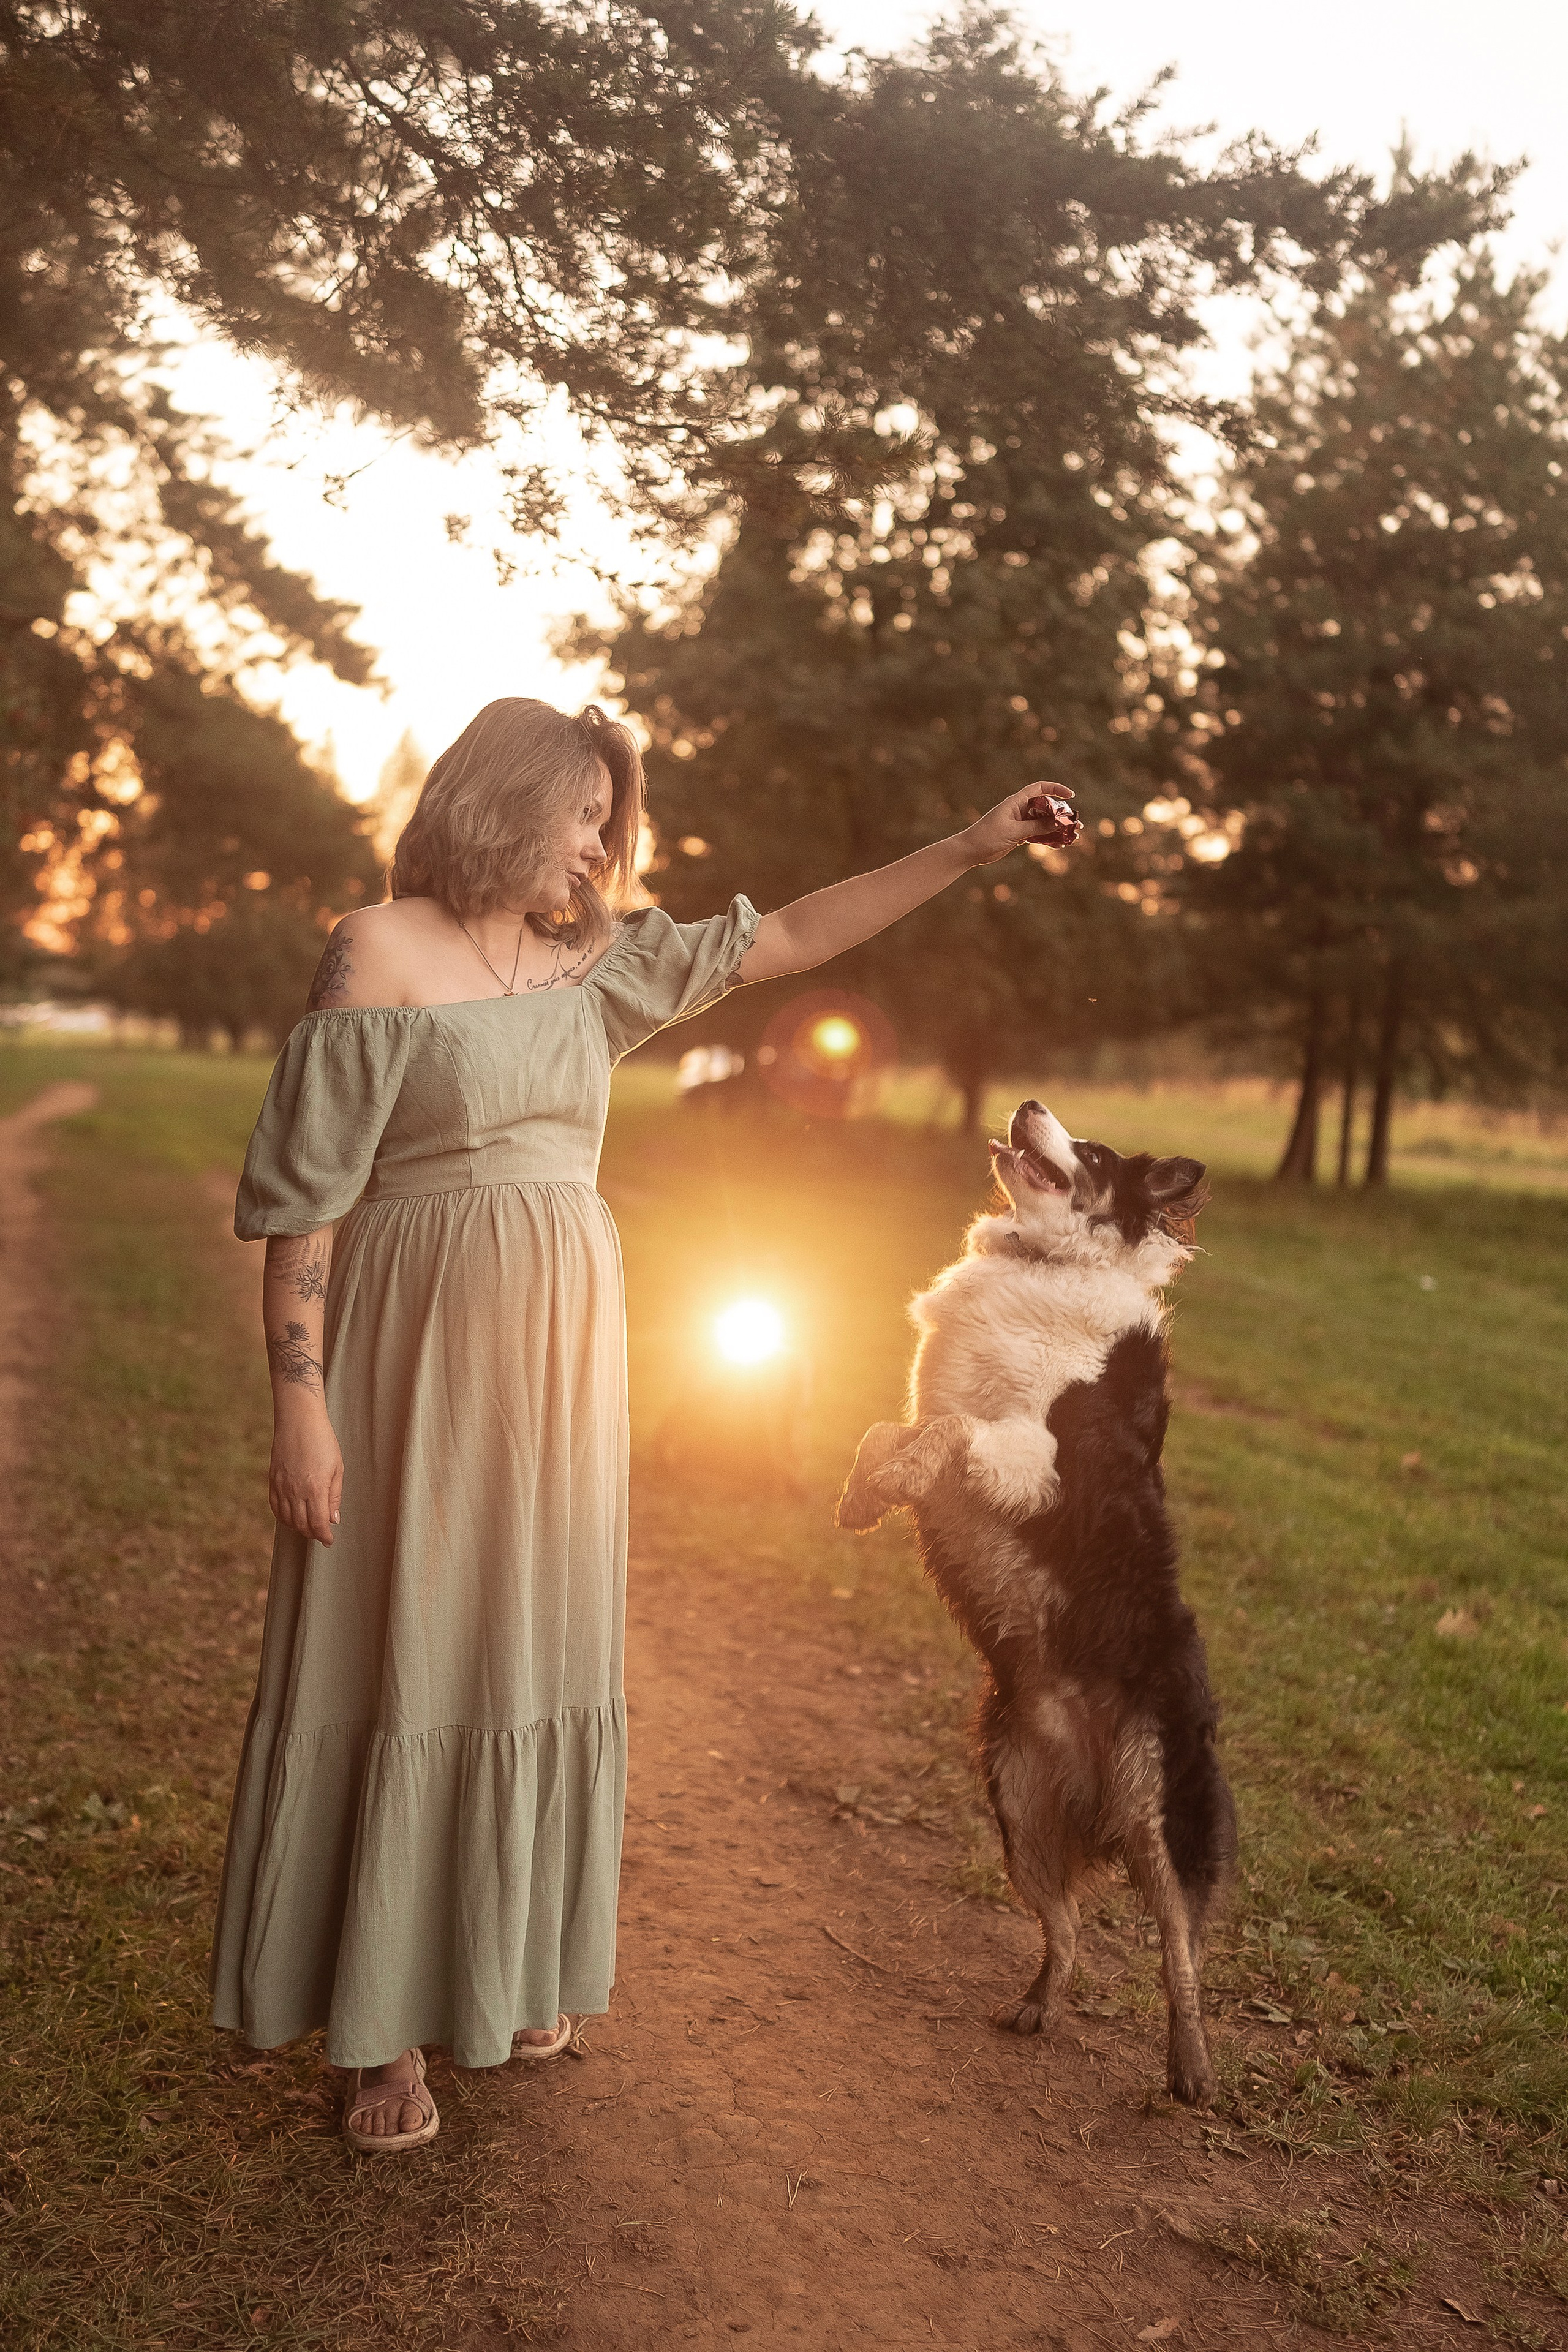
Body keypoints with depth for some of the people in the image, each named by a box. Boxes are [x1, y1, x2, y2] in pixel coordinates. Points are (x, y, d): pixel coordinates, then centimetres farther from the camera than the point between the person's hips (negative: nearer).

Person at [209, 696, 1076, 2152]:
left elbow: (785, 941, 14)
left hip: (562, 1349, 6)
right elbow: (302, 1189, -10)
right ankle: (383, 2027, 13)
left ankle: (500, 1969, 28)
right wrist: (299, 1396, -15)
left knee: (534, 1646, 12)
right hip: (422, 1348, -6)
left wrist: (966, 851, 12)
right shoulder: (380, 951, -7)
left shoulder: (593, 963, 10)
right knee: (403, 1649, 1)